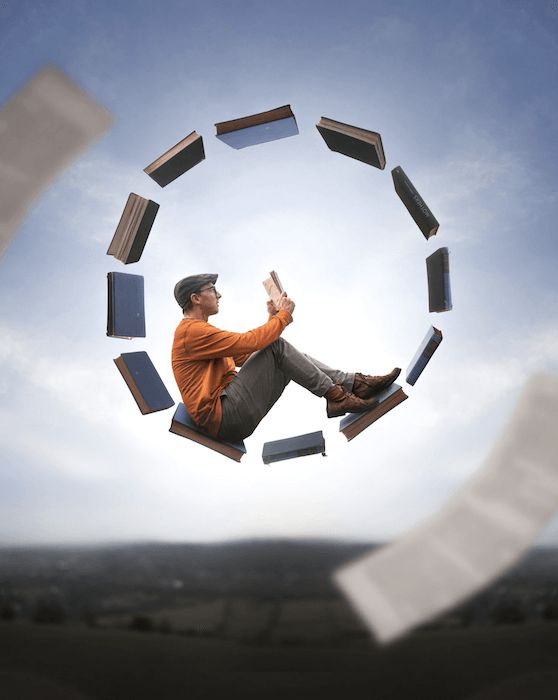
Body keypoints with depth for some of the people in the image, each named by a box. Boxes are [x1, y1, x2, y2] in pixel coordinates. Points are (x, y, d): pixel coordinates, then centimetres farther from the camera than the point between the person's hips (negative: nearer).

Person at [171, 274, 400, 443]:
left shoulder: (199, 330, 22)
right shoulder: (192, 331, -13)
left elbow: (244, 355, 19)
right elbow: (250, 341, -21)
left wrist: (273, 319, 12)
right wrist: (283, 315, -6)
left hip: (227, 407, 10)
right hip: (225, 417, -10)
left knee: (288, 358, 8)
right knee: (276, 346, -15)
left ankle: (354, 383, 6)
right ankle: (335, 396, -7)